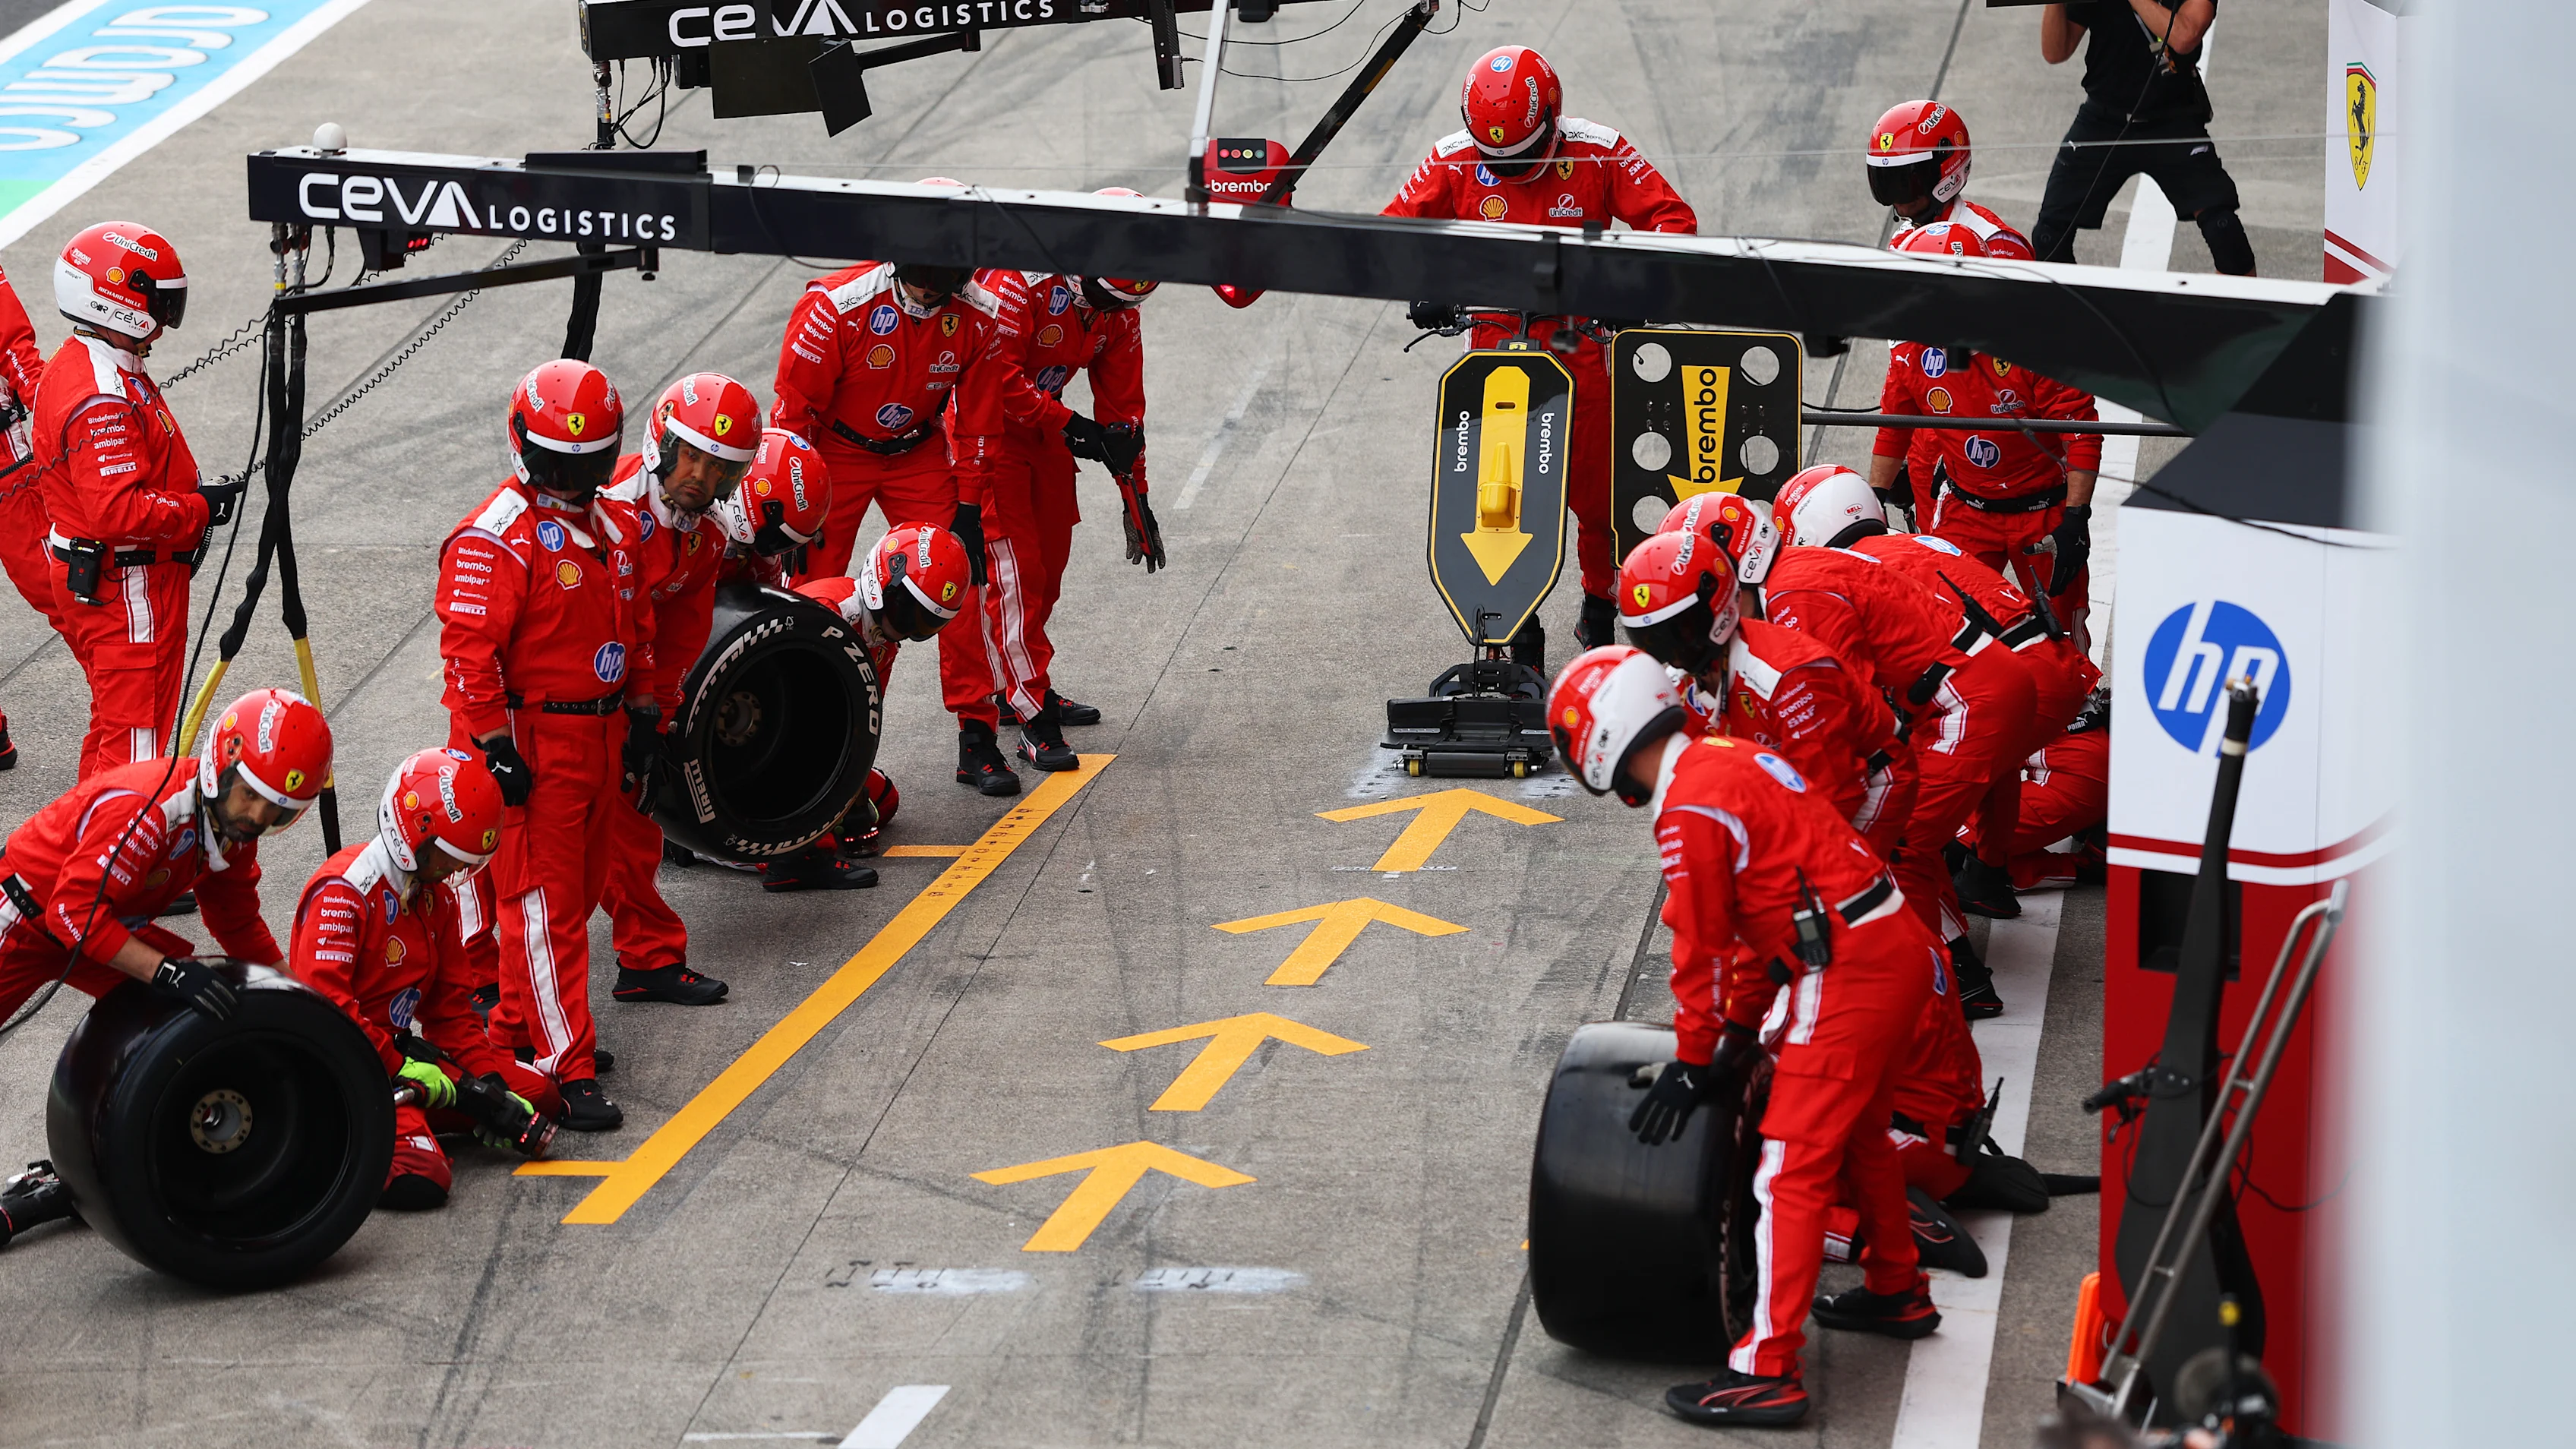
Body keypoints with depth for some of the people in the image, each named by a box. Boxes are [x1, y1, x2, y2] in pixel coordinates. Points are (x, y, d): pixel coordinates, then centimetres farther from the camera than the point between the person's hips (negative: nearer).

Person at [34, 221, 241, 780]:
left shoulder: (73, 368, 9)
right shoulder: (103, 399, -25)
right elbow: (117, 511, -30)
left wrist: (192, 498, 9)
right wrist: (201, 508, -19)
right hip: (127, 589, -11)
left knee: (112, 724, 21)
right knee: (136, 737, -4)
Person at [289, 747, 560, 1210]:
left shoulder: (437, 898, 14)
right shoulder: (344, 891, -15)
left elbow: (448, 1008, 15)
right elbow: (324, 1003, -23)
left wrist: (491, 1083, 2)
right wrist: (399, 1069, -22)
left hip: (402, 1050, 10)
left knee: (537, 1095, 1)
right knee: (419, 1180, -31)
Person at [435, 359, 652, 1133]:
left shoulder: (606, 527, 12)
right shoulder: (497, 537, -16)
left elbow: (636, 628, 21)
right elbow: (470, 648, -20)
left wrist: (641, 721, 18)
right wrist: (496, 750, -20)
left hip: (597, 740, 9)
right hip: (530, 744, -9)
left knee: (578, 891, 15)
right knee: (542, 905, -6)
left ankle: (517, 1027, 30)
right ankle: (567, 1069, -6)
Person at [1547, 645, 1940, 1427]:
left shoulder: (1689, 810, -14)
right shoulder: (1731, 761, 16)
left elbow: (1701, 950, -9)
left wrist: (1693, 1063, 1)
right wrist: (1743, 1030, 24)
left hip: (1847, 973, -10)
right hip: (1901, 949, 10)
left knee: (1792, 1167, -10)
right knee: (1858, 1132, 29)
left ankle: (1767, 1373, -12)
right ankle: (1896, 1291, 47)